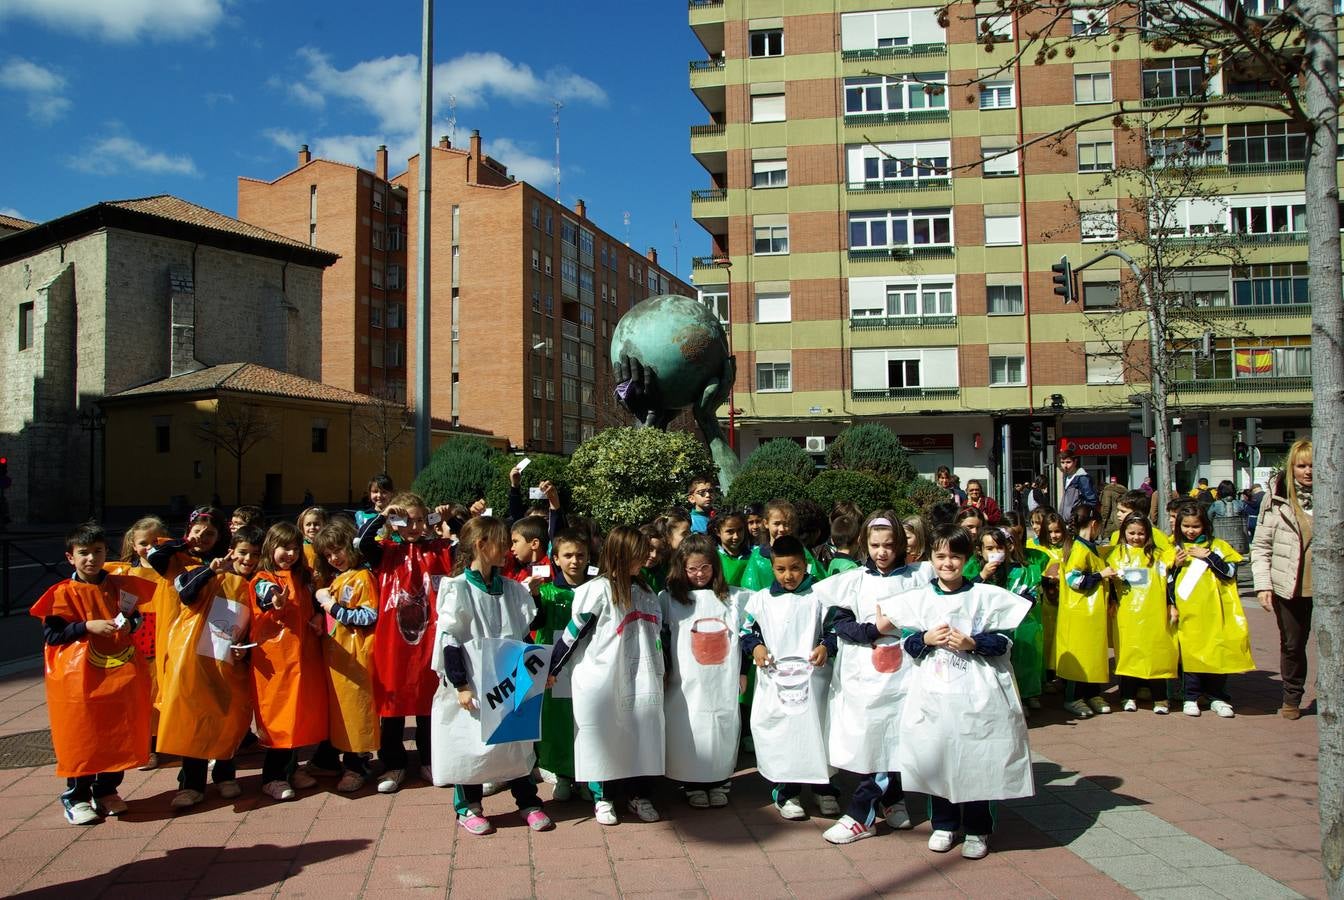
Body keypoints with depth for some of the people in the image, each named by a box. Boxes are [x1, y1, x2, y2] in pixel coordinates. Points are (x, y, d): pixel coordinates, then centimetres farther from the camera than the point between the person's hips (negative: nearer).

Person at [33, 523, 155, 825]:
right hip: (80, 676, -3)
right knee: (81, 735, 3)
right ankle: (76, 797, 17)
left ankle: (107, 790, 24)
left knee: (118, 732, 8)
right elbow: (51, 634, -8)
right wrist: (88, 626, -18)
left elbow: (136, 616, 17)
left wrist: (129, 624, -5)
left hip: (121, 674, 4)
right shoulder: (64, 593, -4)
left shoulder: (119, 585, 7)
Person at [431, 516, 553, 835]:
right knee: (470, 741, 5)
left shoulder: (513, 589, 7)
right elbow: (448, 640, -11)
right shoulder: (458, 588, -9)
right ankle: (467, 808, 22)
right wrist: (460, 685, -14)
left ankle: (528, 802, 24)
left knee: (517, 740, 11)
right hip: (473, 684, -4)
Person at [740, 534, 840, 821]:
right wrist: (755, 647, -5)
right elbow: (747, 630, 13)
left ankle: (824, 788, 25)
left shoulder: (818, 596, 1)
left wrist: (826, 646, -10)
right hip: (774, 678, 1)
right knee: (779, 734, 2)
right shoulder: (761, 599, 4)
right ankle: (785, 791, 17)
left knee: (817, 730, 7)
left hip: (811, 676, 0)